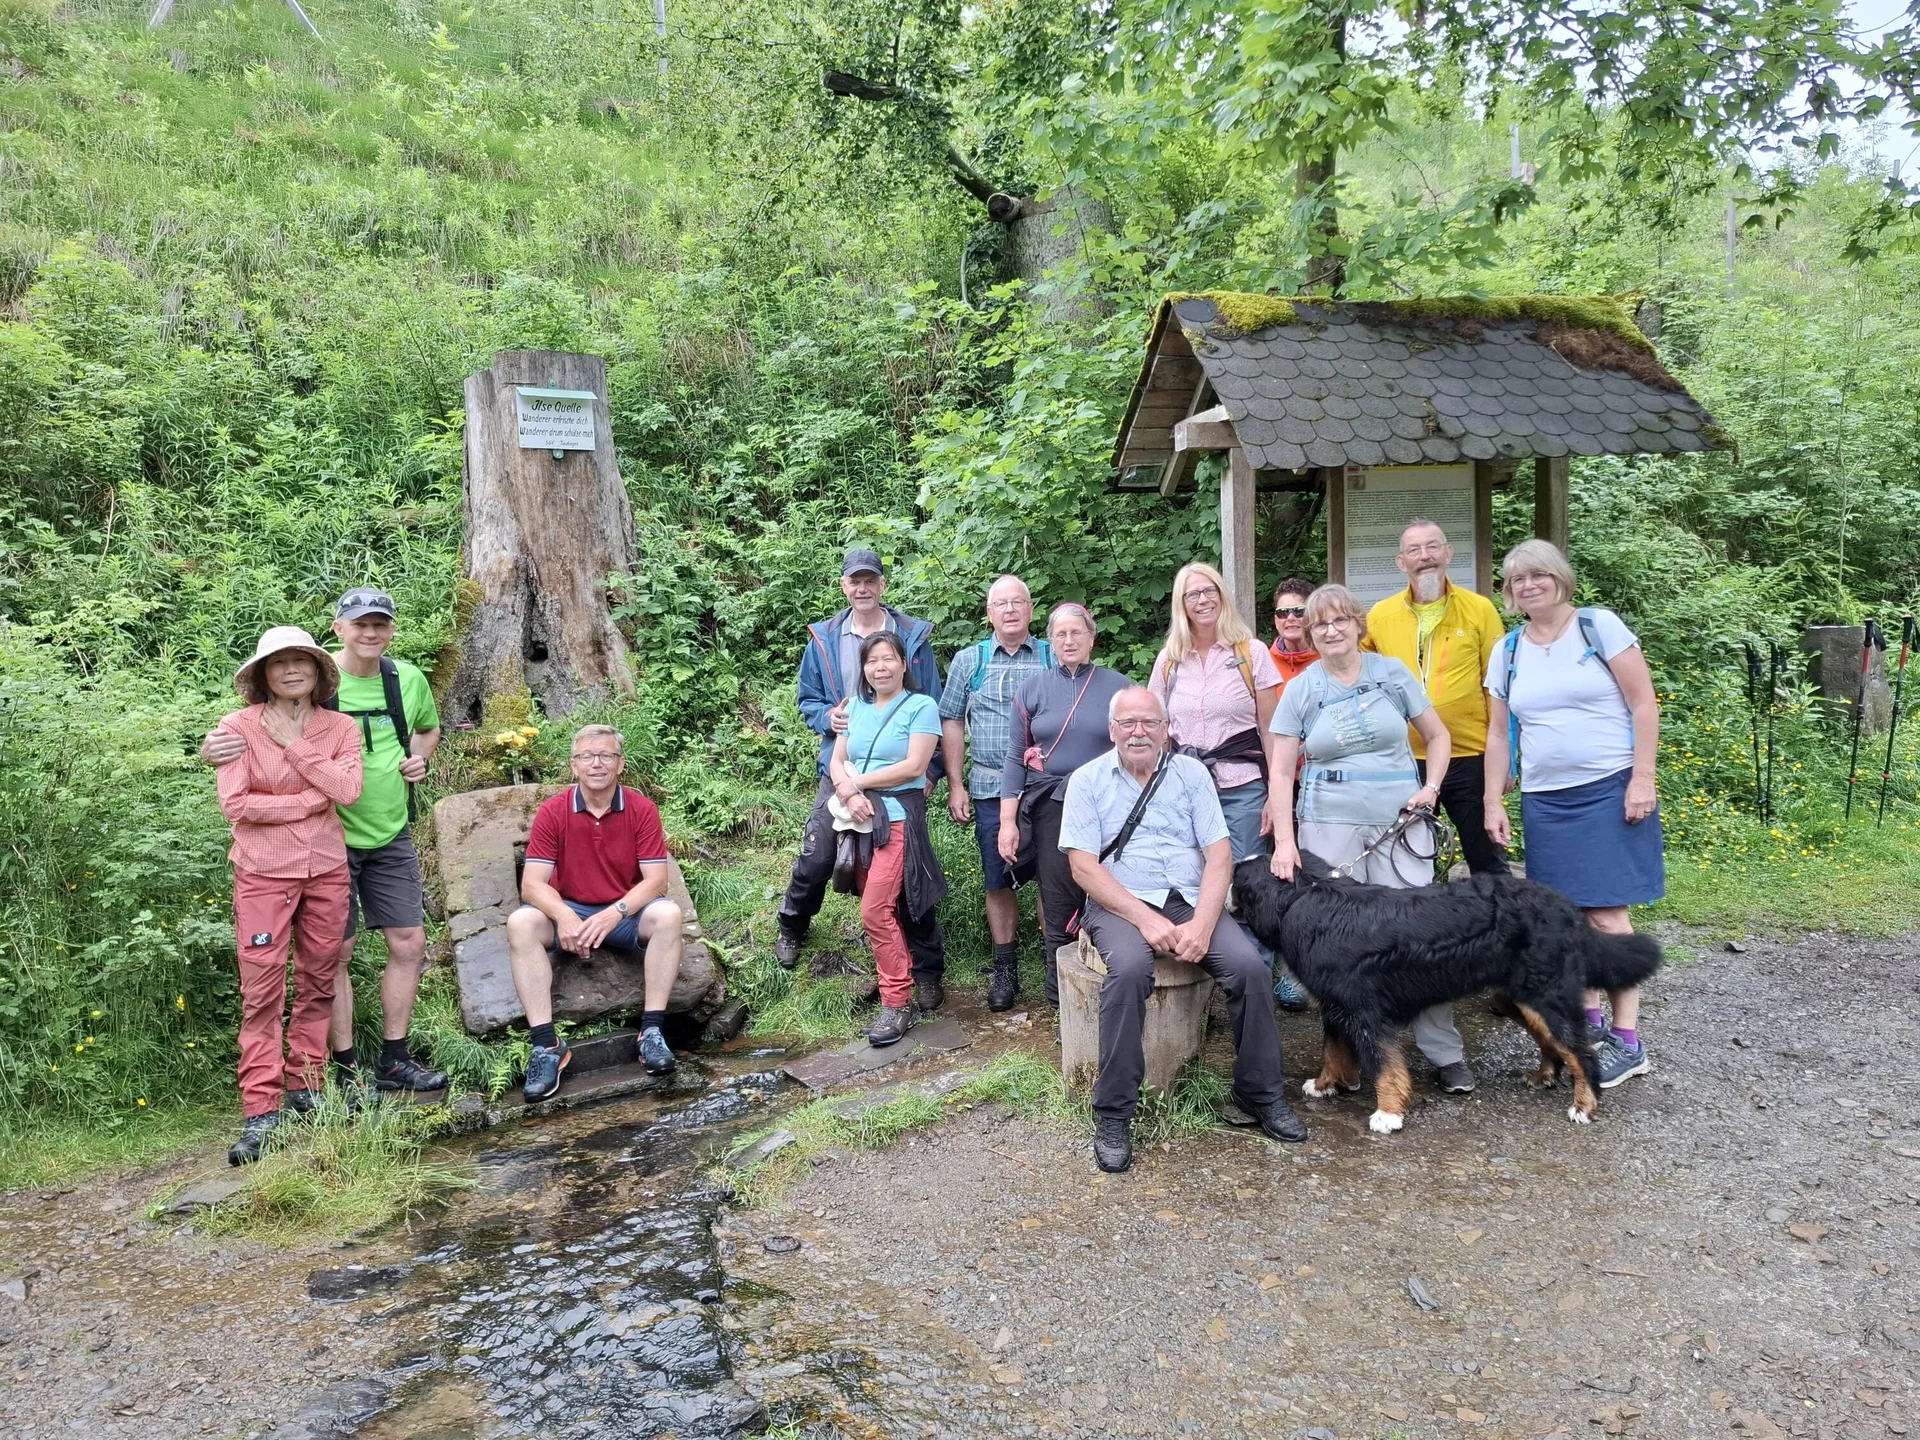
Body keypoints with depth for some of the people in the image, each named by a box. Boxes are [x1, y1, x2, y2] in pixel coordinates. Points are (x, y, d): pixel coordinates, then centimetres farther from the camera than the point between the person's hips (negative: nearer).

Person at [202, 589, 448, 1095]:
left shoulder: (409, 679, 1)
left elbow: (428, 729, 22)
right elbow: (252, 732, -10)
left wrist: (419, 757, 1)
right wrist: (213, 749, -32)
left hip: (391, 834, 5)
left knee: (409, 943, 7)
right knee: (336, 953, 3)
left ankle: (394, 1061, 21)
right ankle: (346, 1070, 16)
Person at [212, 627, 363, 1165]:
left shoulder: (341, 728, 3)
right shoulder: (239, 727, -6)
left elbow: (348, 790, -13)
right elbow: (235, 804, -14)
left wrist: (291, 742, -12)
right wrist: (311, 801, -11)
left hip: (327, 870, 3)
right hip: (264, 873, -3)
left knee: (317, 982, 10)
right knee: (262, 990, -3)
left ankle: (304, 1086, 22)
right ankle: (261, 1110, 0)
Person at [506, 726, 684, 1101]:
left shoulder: (642, 809, -8)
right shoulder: (551, 812, -8)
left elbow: (656, 879, -12)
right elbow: (532, 883, -13)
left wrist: (615, 913, -30)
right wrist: (564, 916, -34)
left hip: (625, 912, 0)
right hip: (568, 911, 0)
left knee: (668, 914, -30)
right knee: (521, 923, -29)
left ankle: (651, 1030, -23)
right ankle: (546, 1045, -28)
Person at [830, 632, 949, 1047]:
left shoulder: (921, 706, -3)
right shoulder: (856, 707, 15)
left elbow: (914, 767, -12)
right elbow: (836, 762, 11)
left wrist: (856, 782, -7)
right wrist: (849, 794, -10)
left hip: (898, 816, -6)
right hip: (859, 818, 6)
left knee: (875, 911, -13)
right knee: (884, 910, 9)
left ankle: (898, 1004, -4)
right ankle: (897, 986, 19)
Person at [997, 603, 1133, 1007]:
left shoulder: (1119, 687, 4)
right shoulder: (1032, 689, 7)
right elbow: (1016, 757, 5)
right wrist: (1007, 821, -2)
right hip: (1050, 807, 1)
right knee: (1058, 905, 3)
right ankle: (1061, 1000, 14)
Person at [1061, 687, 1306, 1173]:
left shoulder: (1191, 773, 8)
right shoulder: (1087, 780, 2)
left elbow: (1219, 855, 1)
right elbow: (1084, 866, -7)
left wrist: (1202, 923, -15)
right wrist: (1146, 919, -17)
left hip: (1190, 901, 3)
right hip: (1119, 904, -3)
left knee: (1249, 965, -22)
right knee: (1129, 969, -34)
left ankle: (1260, 1094, 0)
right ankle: (1113, 1114, -21)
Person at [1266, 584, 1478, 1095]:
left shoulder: (1392, 673, 6)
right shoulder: (1301, 690, 5)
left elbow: (1438, 736, 15)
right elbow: (1281, 770, 2)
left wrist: (1430, 787, -2)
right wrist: (1284, 841, -8)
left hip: (1399, 824, 0)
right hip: (1329, 827, 0)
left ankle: (1446, 1054, 5)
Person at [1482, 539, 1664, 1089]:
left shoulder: (1599, 626, -3)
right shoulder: (1507, 651, 9)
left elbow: (1644, 704, -5)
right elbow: (1498, 734, 13)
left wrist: (1642, 779, -12)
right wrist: (1493, 804, 8)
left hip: (1609, 791, -4)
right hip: (1544, 800, 5)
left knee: (1606, 914, -8)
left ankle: (1628, 1042, 1)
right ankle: (1591, 1020, 20)